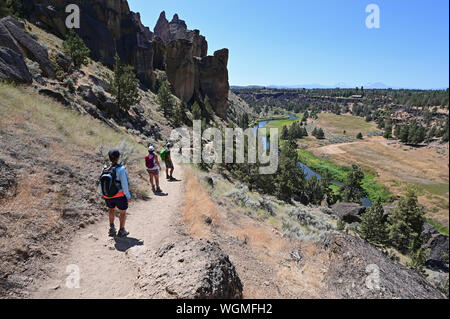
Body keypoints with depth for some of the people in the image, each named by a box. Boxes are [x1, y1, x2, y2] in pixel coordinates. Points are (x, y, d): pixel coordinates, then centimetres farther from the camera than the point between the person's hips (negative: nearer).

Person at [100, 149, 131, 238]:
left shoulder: (105, 169, -7)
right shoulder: (120, 169, -22)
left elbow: (101, 183, 2)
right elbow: (124, 185, -21)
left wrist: (102, 194, 17)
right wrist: (128, 196, -10)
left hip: (108, 196, 5)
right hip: (120, 195, -4)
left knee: (112, 209, 31)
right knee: (123, 212, 18)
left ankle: (112, 227, 26)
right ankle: (121, 231, 26)